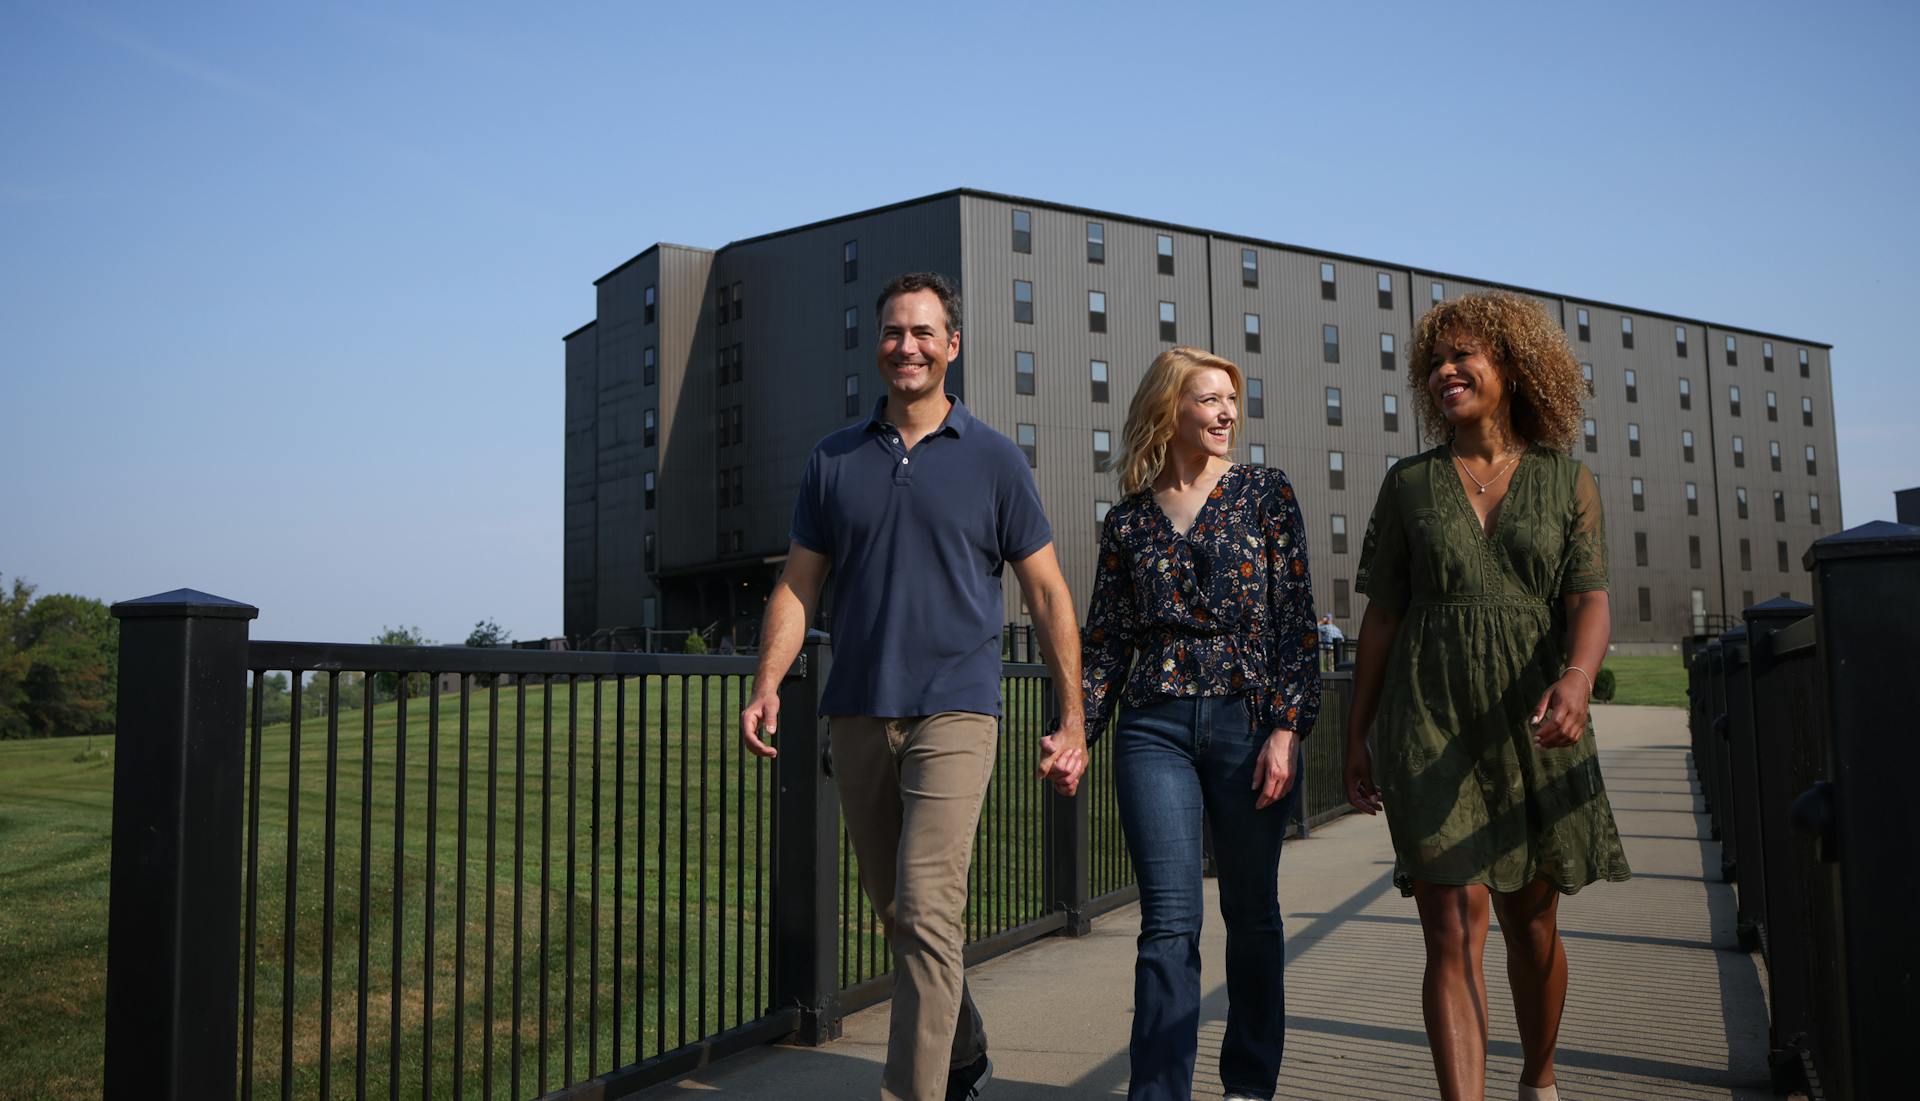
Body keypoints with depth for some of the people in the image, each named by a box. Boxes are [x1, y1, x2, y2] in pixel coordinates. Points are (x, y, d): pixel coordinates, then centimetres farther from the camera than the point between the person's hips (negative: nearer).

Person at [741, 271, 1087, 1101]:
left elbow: (1048, 595, 3)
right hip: (856, 715, 4)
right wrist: (767, 686, -6)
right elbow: (798, 585, 9)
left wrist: (1071, 722, -2)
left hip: (954, 711, -4)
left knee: (927, 913, -14)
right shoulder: (834, 459, 10)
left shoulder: (993, 460, 2)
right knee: (897, 914, 14)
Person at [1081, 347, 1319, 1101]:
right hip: (1155, 730, 0)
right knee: (1170, 920, -5)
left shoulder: (1264, 493, 5)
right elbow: (1105, 641, 10)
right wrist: (1077, 731, -2)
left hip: (1249, 722, 0)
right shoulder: (1128, 520, 9)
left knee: (1251, 913, 9)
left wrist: (1287, 728, -9)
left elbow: (1297, 620, -1)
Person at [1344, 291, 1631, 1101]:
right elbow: (1381, 616, 6)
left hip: (1535, 729, 1)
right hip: (1431, 729, -1)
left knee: (1532, 922, 14)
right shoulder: (1409, 484, 5)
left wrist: (1577, 679, -27)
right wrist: (1356, 734, 5)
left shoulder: (1568, 482, 5)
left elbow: (1590, 602, -6)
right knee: (1453, 928, -9)